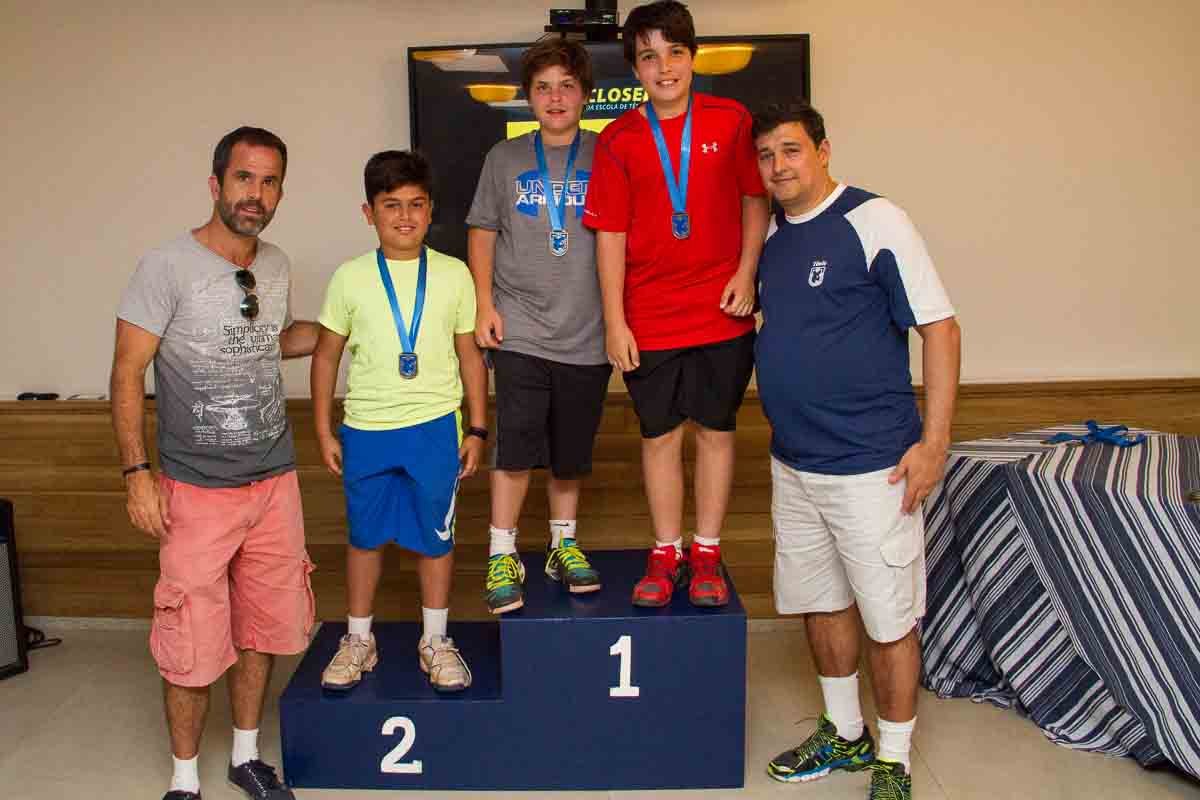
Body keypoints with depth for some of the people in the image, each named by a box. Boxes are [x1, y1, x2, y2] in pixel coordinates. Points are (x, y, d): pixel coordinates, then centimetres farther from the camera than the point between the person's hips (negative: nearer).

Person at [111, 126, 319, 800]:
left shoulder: (276, 265, 6)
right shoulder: (167, 267, -11)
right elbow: (127, 373, -8)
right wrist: (137, 472, -12)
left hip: (276, 482, 5)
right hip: (198, 491, -5)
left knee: (262, 629, 14)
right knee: (194, 643, 3)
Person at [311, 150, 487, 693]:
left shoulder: (453, 275, -1)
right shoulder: (350, 277, -1)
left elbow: (469, 354, 5)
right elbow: (327, 355, 6)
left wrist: (477, 429, 3)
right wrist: (323, 431, 4)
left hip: (435, 427, 0)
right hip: (365, 430, 1)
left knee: (435, 536, 10)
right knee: (365, 537, 14)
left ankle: (435, 642, 28)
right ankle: (358, 641, 32)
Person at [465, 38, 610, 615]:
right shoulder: (504, 159, 6)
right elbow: (482, 233, 10)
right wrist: (484, 305, 0)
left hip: (585, 333, 1)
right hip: (520, 329, 0)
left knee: (572, 450, 11)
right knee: (515, 445, -6)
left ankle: (563, 544, 29)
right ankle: (502, 555, 9)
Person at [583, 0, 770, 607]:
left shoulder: (730, 120, 1)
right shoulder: (618, 140, 0)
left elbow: (756, 199, 9)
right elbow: (610, 235, -1)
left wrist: (746, 273, -4)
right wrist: (614, 323, -4)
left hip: (721, 313, 1)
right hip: (649, 320, 0)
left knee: (716, 430, 8)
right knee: (659, 435, 8)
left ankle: (707, 553, 23)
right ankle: (666, 553, 23)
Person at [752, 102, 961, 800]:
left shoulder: (875, 221, -10)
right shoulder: (770, 236, 10)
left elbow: (940, 327, -12)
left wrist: (934, 441, -16)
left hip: (872, 465, -7)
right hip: (792, 462, 7)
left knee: (889, 618, 4)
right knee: (821, 603, 18)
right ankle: (845, 734, 37)